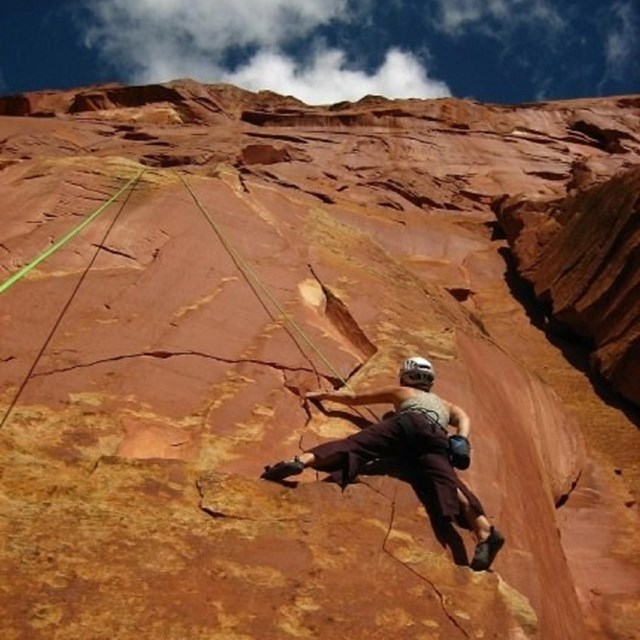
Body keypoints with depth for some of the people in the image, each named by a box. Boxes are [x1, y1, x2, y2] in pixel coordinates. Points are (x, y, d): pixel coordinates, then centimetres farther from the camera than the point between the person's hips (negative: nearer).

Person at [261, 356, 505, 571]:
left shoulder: (398, 391, 40)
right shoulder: (445, 404, 46)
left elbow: (354, 398, 45)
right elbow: (463, 418, 26)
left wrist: (323, 394, 57)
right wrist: (461, 442, 13)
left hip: (409, 423, -2)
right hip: (437, 437, 2)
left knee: (354, 444, -16)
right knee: (447, 482, -19)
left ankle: (301, 460, -40)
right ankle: (485, 531, -43)